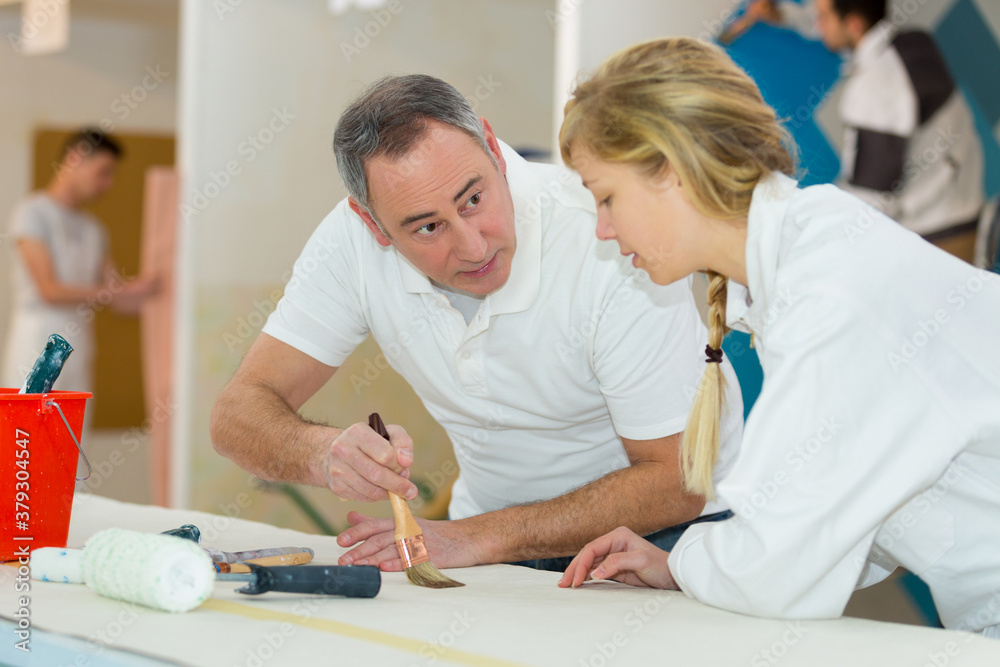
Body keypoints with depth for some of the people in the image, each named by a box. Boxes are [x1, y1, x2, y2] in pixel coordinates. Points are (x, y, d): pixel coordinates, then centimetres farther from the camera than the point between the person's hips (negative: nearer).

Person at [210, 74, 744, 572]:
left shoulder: (610, 243, -28)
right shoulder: (353, 240, -16)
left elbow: (675, 480, -24)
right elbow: (239, 414, -13)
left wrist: (478, 538, -29)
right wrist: (326, 452, -37)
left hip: (658, 533, -3)